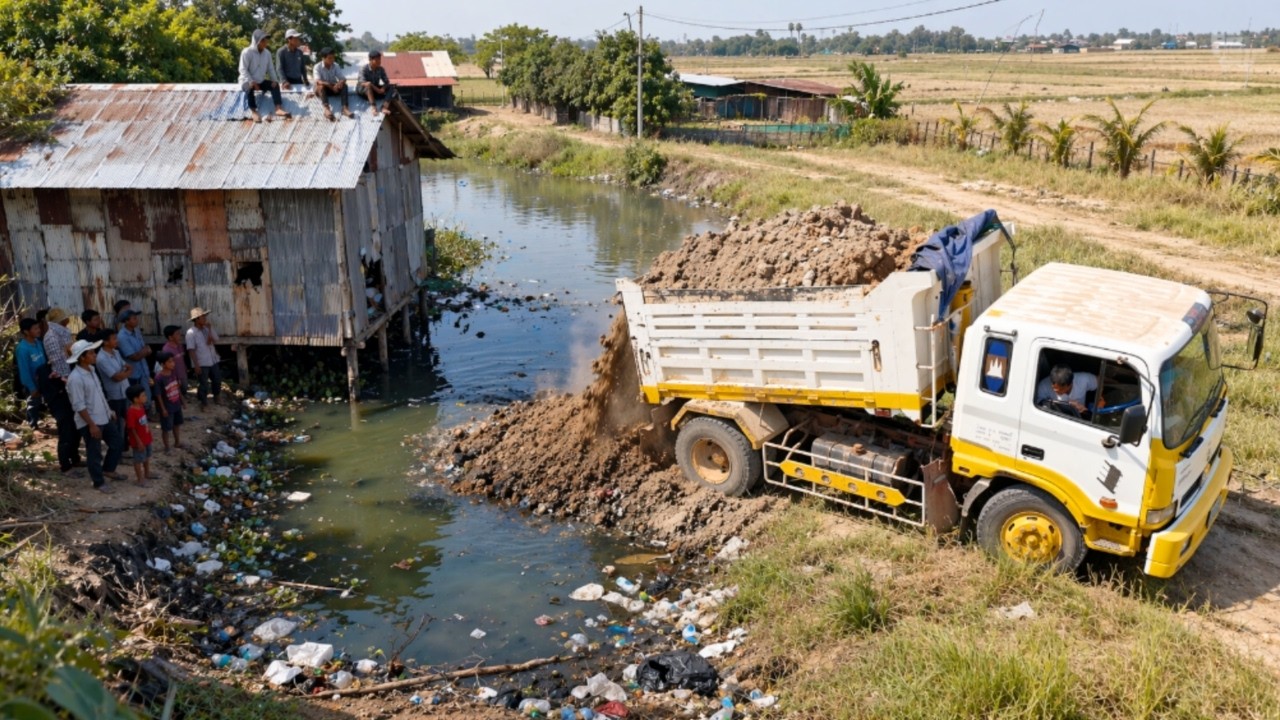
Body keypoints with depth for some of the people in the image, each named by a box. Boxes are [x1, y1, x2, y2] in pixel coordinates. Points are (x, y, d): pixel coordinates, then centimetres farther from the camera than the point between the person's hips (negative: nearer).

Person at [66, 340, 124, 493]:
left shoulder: (91, 369, 4)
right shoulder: (76, 379, -25)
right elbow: (79, 406, -24)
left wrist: (109, 411, 20)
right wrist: (91, 425, -22)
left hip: (104, 418, 9)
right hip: (89, 422, -9)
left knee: (118, 442, 19)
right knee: (94, 453, 6)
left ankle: (108, 469, 38)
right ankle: (99, 483, 21)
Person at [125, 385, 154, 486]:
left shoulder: (141, 407, 0)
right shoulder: (132, 412, -27)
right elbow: (132, 429, -24)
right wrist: (139, 441, -22)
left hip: (146, 438, 9)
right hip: (139, 441, -9)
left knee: (147, 456, 24)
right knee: (139, 459, 6)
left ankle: (147, 474, 43)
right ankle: (140, 479, 18)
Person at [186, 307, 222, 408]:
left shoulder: (208, 328, 3)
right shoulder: (191, 332, -16)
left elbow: (215, 341, -6)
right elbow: (191, 350, -17)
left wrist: (209, 330, -16)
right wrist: (196, 365, -20)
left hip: (213, 361, 6)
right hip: (201, 364, -6)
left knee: (217, 380, 19)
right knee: (203, 385, 5)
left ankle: (217, 398, 41)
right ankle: (204, 403, 21)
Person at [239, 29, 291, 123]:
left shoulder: (267, 53, 3)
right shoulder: (247, 52, -14)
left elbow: (271, 68, 9)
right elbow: (243, 69, -18)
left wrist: (275, 80, -10)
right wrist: (251, 82, -31)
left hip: (261, 81, 5)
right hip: (247, 81, -5)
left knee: (275, 85, -16)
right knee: (250, 87, -37)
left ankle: (278, 109, -29)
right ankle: (254, 112, -34)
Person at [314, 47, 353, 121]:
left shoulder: (336, 66, -2)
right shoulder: (318, 67, -13)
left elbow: (343, 79, -8)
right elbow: (318, 81, -27)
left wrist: (340, 83, -34)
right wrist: (330, 85, -40)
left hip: (334, 89, 3)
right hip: (322, 90, -3)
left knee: (344, 85, -24)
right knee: (321, 86, -36)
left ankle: (345, 107, -40)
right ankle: (326, 109, -54)